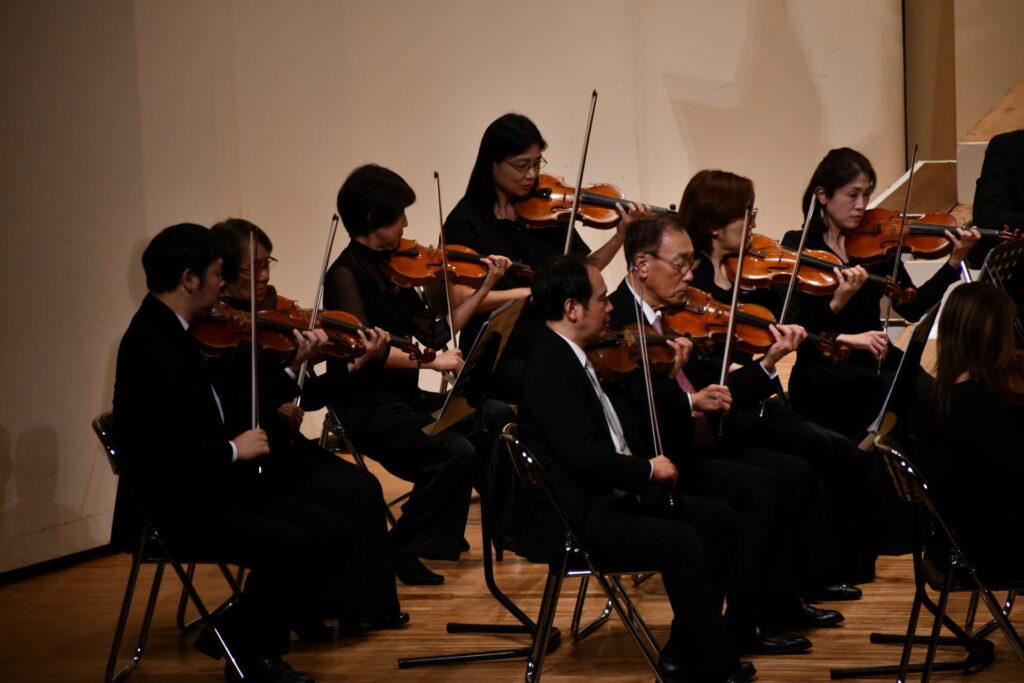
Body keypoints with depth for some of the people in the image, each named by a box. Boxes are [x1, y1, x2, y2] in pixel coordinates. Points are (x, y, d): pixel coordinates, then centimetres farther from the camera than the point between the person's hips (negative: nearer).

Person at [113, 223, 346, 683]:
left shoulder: (171, 334, 13)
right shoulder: (149, 347, -18)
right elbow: (162, 448, -26)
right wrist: (233, 449, -15)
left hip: (214, 492, 10)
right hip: (179, 508, -10)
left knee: (334, 532, -2)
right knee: (291, 548, -27)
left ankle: (260, 645, 6)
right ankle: (240, 640, -2)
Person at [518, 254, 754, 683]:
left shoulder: (572, 357, 13)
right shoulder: (549, 369, -19)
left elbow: (618, 429, 20)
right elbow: (585, 456, -27)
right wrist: (648, 470, -14)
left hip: (610, 498, 11)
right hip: (572, 519, -11)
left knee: (719, 521, 3)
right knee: (679, 541, -27)